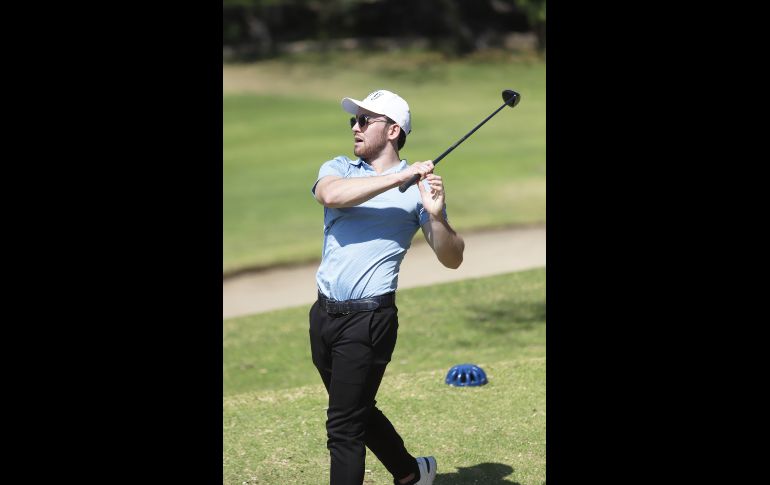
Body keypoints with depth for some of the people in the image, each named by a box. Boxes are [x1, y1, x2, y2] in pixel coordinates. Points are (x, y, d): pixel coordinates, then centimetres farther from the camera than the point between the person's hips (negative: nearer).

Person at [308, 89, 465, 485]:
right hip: (325, 314, 5)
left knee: (343, 427, -8)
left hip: (369, 319, -5)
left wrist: (436, 216, -24)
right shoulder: (338, 169, 8)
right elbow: (331, 195, -18)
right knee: (357, 411, 20)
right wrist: (398, 178, -23)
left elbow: (452, 259, -5)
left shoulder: (419, 187, 0)